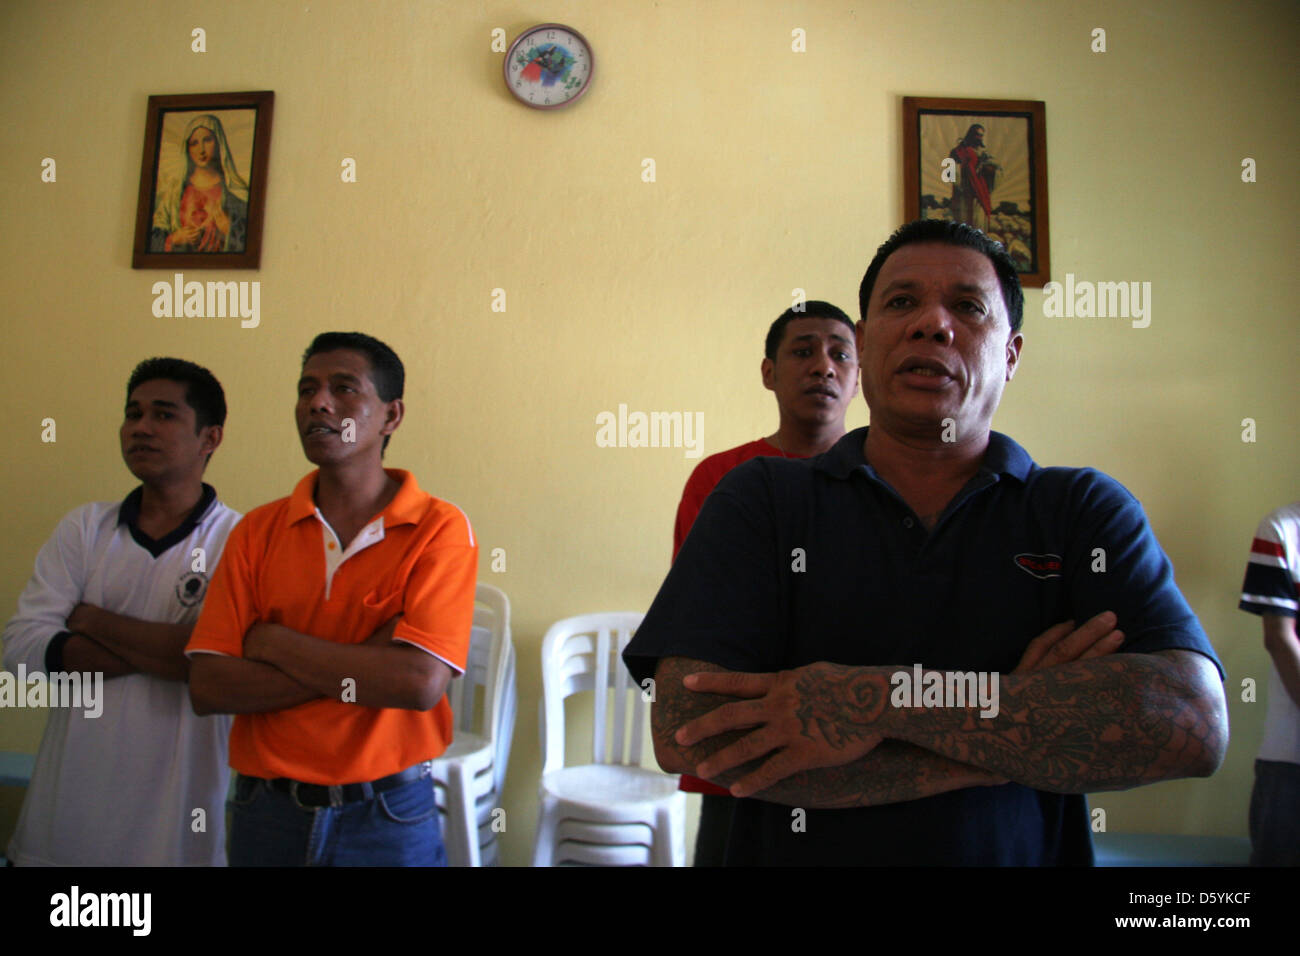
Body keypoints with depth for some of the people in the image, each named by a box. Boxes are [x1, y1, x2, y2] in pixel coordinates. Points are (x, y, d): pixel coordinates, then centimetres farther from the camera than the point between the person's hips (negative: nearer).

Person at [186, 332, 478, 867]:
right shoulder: (257, 531, -1)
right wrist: (362, 667, -18)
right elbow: (207, 687, -8)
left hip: (388, 818, -3)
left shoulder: (440, 529, -12)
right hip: (267, 812, 3)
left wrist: (275, 642, -14)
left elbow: (421, 681, -23)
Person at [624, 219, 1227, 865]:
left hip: (1030, 852, 1)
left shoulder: (1084, 509, 1)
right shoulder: (760, 499, -3)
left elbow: (1193, 722, -14)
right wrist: (1023, 724, -14)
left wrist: (882, 699, -22)